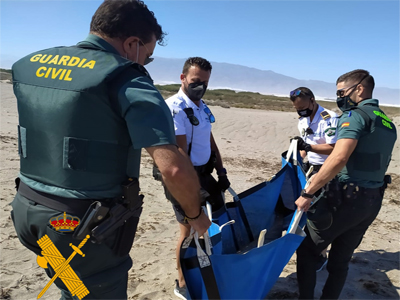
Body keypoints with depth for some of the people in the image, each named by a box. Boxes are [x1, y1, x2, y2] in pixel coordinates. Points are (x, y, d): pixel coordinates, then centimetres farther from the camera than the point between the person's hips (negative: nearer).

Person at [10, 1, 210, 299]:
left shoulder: (29, 66, 4)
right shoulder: (126, 81, -18)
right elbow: (174, 168, -25)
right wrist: (196, 215, -9)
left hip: (28, 211, 7)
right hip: (86, 228, -6)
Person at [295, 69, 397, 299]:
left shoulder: (356, 115, -13)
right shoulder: (388, 123, 14)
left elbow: (339, 158, -28)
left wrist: (307, 193, -25)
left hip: (345, 198, -8)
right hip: (373, 202, 8)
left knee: (306, 249, 7)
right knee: (341, 260, 18)